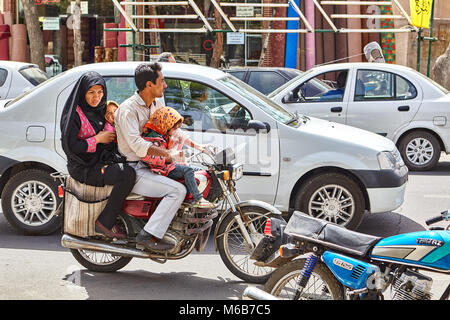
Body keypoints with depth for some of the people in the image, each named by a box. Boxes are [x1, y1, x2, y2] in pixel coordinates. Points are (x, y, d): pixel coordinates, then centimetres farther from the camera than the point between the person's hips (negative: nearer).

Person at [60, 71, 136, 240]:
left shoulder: (101, 110, 15)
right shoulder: (74, 114, -9)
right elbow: (69, 146, -16)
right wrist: (97, 139, -12)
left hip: (103, 159, 8)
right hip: (85, 167, -8)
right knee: (128, 174, -28)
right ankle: (105, 223, -21)